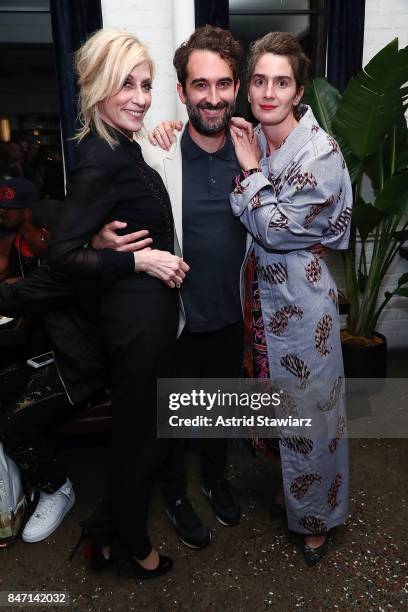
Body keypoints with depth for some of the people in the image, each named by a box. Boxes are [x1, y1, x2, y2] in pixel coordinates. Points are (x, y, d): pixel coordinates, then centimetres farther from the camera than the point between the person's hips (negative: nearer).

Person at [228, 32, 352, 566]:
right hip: (263, 289, 7)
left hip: (302, 297, -6)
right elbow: (243, 214, 5)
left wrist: (251, 170, -13)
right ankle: (291, 484, 46)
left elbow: (276, 229, -19)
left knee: (309, 404, 9)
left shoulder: (321, 153, -17)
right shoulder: (253, 140, 3)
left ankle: (317, 513, 34)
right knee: (277, 396, 20)